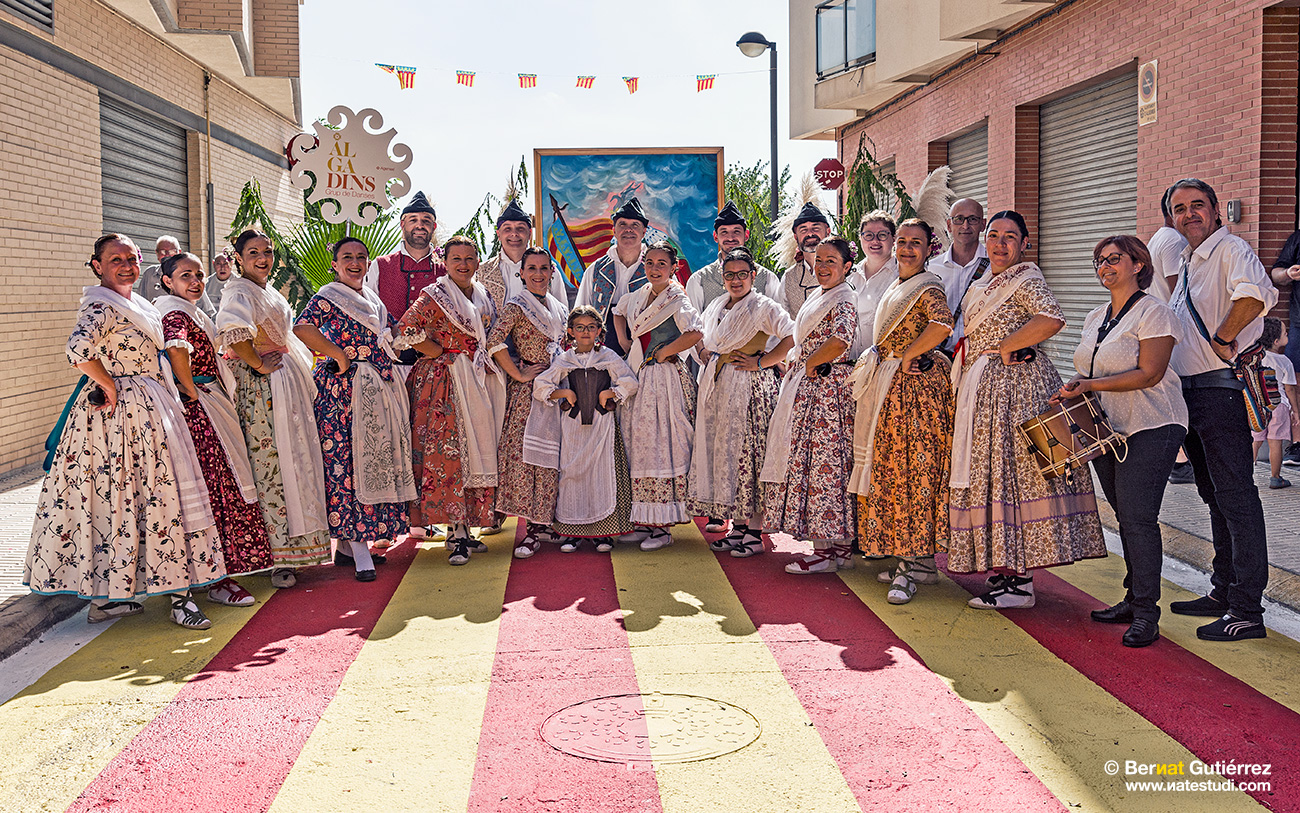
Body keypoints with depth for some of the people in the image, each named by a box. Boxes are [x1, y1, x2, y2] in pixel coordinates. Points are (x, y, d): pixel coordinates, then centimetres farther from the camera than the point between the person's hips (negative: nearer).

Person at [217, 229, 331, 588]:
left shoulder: (268, 290, 17)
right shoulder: (240, 292, -13)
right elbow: (231, 329, -34)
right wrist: (258, 364, -23)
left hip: (287, 383, 10)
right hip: (262, 385, -10)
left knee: (293, 461, 14)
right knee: (272, 465, -7)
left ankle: (292, 546, 25)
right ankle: (276, 557, -1)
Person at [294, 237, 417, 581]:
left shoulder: (372, 299, 18)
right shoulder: (328, 296, -5)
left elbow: (396, 330, 32)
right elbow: (301, 327, -23)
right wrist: (339, 355, -20)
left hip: (378, 391, 8)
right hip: (343, 390, -8)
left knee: (375, 460, 8)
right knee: (347, 461, -9)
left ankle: (348, 543, 17)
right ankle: (359, 552, -8)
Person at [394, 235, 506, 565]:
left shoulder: (483, 296, 15)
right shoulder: (435, 295, -5)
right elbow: (407, 328, -16)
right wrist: (440, 352, -11)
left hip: (479, 383, 7)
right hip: (445, 382, -7)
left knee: (476, 451, 5)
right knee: (448, 452, -10)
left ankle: (465, 528, 12)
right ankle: (456, 532, -9)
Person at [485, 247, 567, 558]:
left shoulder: (559, 308, 15)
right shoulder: (517, 306, -6)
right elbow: (494, 341, -19)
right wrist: (518, 374, -15)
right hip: (528, 390, -6)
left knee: (551, 453, 5)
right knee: (526, 450, -9)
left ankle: (543, 522, 14)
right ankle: (535, 526, -5)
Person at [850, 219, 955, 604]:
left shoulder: (928, 287, -10)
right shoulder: (896, 287, 18)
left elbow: (942, 324, -30)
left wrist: (907, 356, -18)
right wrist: (876, 363, 15)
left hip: (916, 385, -9)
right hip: (889, 388, 9)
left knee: (913, 471, -8)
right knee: (890, 469, 10)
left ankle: (913, 565, -3)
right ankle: (917, 561, 18)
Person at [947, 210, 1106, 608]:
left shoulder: (1026, 280, -8)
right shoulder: (983, 285, 19)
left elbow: (1052, 318, -27)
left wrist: (1007, 347, -18)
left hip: (1015, 385, -9)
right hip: (982, 392, 9)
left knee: (1011, 469, -9)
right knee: (990, 471, 9)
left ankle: (1020, 583, -5)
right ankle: (1004, 569, 16)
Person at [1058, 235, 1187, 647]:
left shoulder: (1153, 312, -8)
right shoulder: (1095, 318, 16)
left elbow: (1149, 374, -16)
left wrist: (1091, 385, -18)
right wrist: (1071, 390, 1)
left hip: (1151, 428, -7)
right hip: (1107, 428, 7)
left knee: (1138, 517, -12)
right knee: (1125, 517, 10)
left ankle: (1146, 614, -7)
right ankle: (1132, 600, 18)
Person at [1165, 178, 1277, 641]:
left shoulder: (1231, 249, -10)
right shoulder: (1187, 263, 19)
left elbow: (1257, 294, -31)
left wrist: (1223, 339, -22)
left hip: (1223, 389, -10)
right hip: (1190, 392, 10)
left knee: (1236, 496, -9)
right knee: (1214, 496, 16)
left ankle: (1246, 611, -8)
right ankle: (1223, 592, 26)